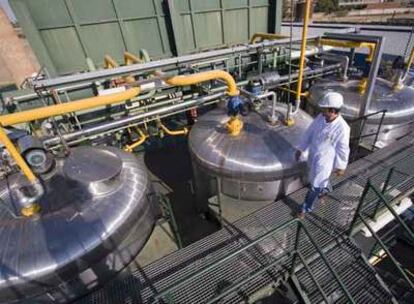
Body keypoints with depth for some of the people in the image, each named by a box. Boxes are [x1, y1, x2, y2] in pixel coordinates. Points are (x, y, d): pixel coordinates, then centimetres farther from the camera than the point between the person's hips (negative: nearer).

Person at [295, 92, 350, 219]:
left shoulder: (342, 128, -29)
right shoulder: (321, 117, -11)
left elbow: (343, 150, -17)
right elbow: (309, 133, 1)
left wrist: (340, 166, -6)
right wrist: (301, 148, 6)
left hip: (324, 161, -6)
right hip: (313, 156, 6)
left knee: (315, 186, 9)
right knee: (321, 179, 33)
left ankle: (306, 208, 28)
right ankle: (325, 189, 64)